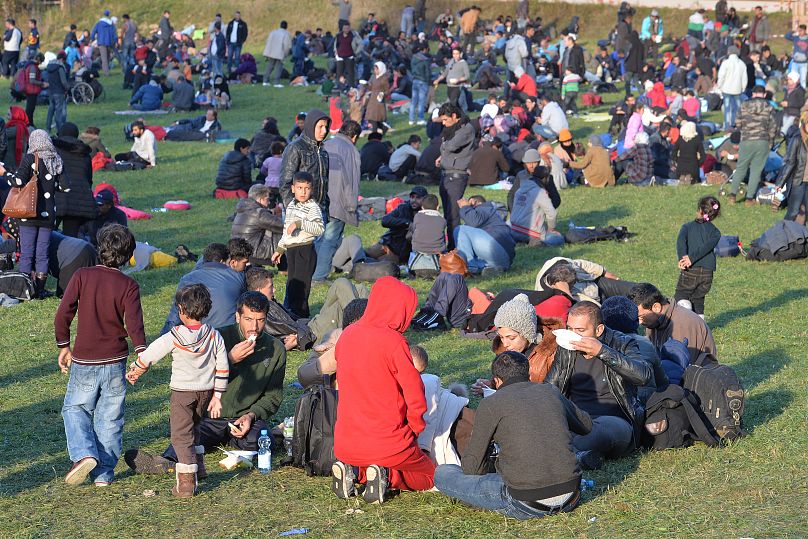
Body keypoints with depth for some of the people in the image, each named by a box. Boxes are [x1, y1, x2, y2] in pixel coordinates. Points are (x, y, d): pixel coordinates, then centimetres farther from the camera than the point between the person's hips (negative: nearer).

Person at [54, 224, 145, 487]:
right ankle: (104, 473, 12)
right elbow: (134, 323, -17)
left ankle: (84, 454, -6)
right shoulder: (128, 285, -7)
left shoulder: (82, 276, -6)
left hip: (84, 361, 0)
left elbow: (62, 315, -8)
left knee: (75, 409, 17)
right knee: (109, 418, 11)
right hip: (115, 361, 0)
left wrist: (64, 347, 5)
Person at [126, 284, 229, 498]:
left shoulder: (175, 337, -14)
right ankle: (198, 465, 33)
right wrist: (217, 396, 9)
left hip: (182, 392, -5)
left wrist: (134, 372, 12)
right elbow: (222, 369, 1)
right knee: (193, 427, 28)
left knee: (181, 434, -2)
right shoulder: (214, 336, -2)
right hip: (205, 391, 5)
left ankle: (187, 482, -11)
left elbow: (149, 356, -7)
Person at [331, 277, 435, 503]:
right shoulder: (394, 342, -18)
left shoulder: (348, 334, 1)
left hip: (346, 442, 6)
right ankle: (385, 475, -7)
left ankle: (352, 471, 4)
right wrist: (414, 430, 3)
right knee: (427, 476, 21)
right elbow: (415, 397, -15)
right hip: (389, 443, -5)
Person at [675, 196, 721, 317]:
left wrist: (682, 257, -24)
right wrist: (691, 258, -16)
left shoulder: (688, 226, 9)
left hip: (690, 271, -2)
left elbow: (681, 240, -12)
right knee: (698, 298, 16)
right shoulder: (715, 232, 10)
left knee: (681, 294, 7)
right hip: (707, 273, 2)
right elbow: (708, 246, -9)